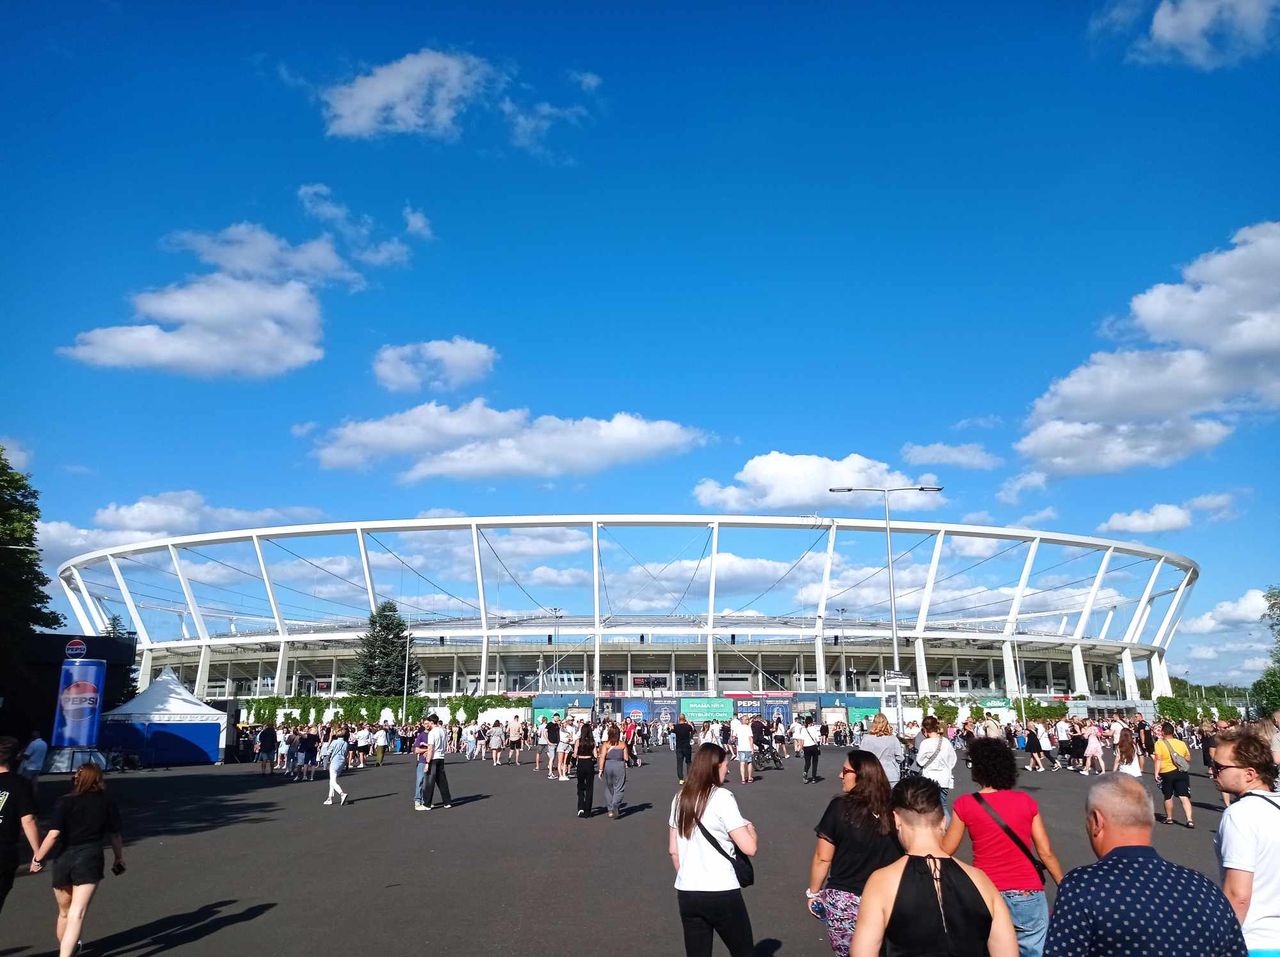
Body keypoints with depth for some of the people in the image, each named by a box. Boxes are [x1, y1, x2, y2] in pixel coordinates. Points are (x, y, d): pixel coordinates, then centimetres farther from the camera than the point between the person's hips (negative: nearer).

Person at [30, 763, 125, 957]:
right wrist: (119, 859, 23)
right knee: (77, 914, -6)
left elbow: (53, 834, -12)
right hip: (90, 860, -1)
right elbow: (115, 836, 10)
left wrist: (38, 858, 0)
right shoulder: (108, 804, 4)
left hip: (63, 860, 2)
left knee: (64, 913, 21)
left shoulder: (65, 802, -2)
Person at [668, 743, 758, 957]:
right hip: (721, 893, -6)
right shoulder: (722, 797, -13)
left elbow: (673, 850, 12)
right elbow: (749, 848, -15)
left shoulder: (680, 799, 6)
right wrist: (750, 828, 4)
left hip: (686, 893, 6)